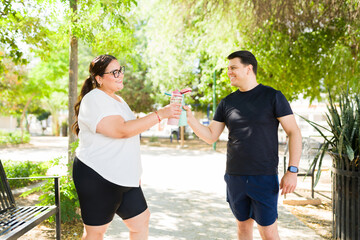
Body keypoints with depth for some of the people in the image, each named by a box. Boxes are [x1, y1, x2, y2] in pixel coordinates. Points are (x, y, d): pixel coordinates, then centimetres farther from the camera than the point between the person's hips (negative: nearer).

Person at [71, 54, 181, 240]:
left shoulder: (118, 99, 15)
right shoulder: (93, 100, -15)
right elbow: (122, 130, -27)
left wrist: (134, 174, 23)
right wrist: (160, 114, -27)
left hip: (124, 178, 9)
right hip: (96, 178, -9)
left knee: (141, 221, 10)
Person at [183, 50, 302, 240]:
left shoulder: (272, 96, -4)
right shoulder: (227, 102, 9)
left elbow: (294, 133, -4)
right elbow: (210, 136, 8)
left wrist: (292, 171, -12)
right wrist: (190, 118, -8)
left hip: (264, 177, -4)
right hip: (235, 177, 4)